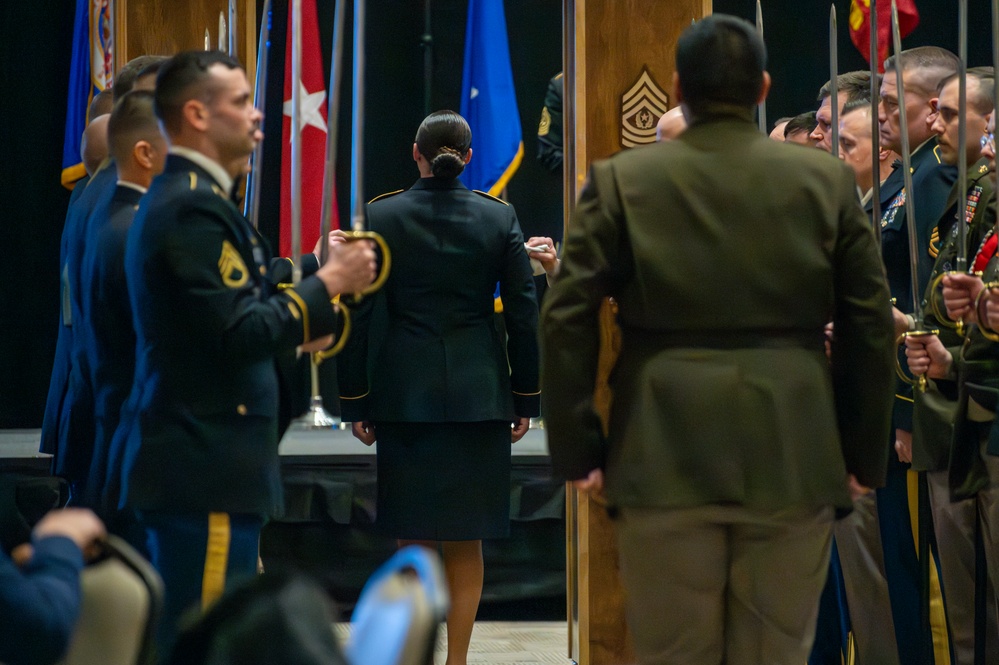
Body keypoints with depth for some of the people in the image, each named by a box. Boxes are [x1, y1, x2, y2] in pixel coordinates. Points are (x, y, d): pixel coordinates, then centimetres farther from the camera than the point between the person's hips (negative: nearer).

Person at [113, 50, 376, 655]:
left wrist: (293, 326, 13)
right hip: (202, 468, -10)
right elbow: (239, 334, -22)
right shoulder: (194, 207, -16)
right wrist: (326, 283, -12)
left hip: (200, 459, 10)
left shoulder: (182, 197, 16)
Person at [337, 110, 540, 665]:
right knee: (465, 543, 8)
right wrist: (525, 398, 9)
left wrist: (355, 401, 3)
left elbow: (355, 317, -3)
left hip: (405, 391, -1)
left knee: (411, 540, 5)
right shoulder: (499, 218, 0)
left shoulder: (380, 217, -3)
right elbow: (524, 316, 1)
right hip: (479, 392, 1)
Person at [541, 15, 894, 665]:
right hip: (793, 457, 1)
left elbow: (567, 318, -3)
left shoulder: (622, 180, 2)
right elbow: (871, 326, 4)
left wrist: (577, 450, 3)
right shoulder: (826, 180, 5)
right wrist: (863, 455, 11)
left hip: (663, 459, -1)